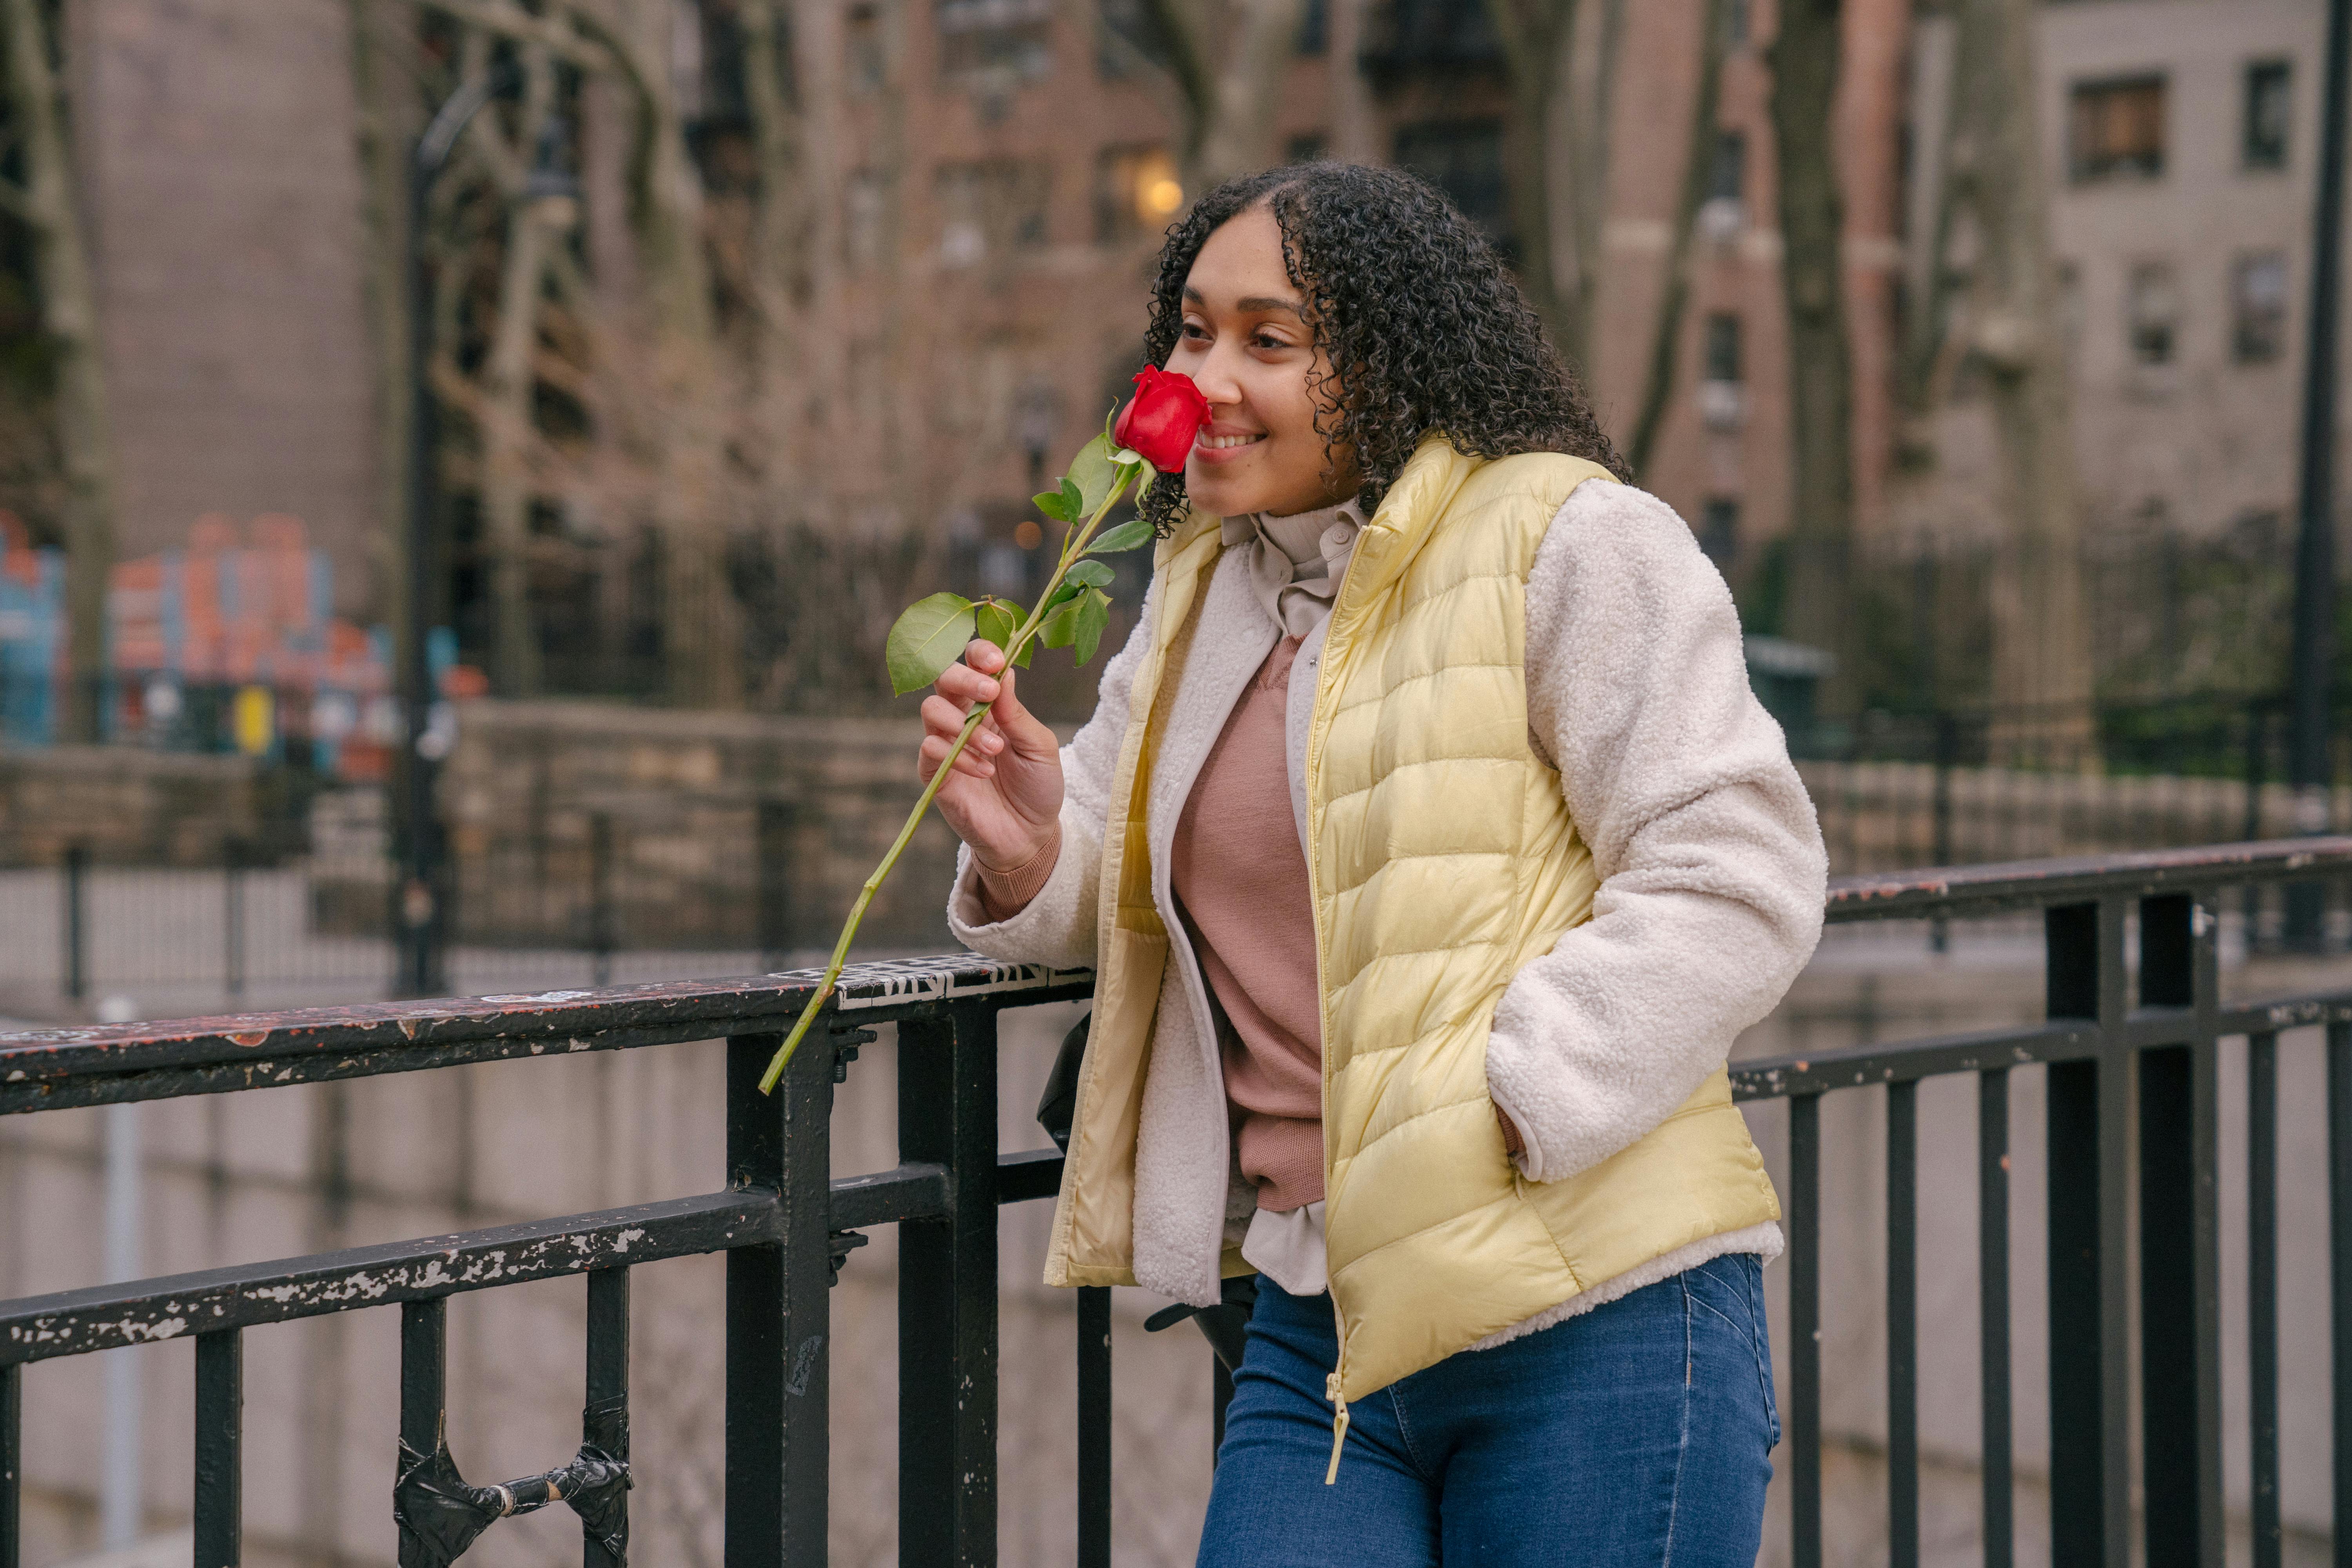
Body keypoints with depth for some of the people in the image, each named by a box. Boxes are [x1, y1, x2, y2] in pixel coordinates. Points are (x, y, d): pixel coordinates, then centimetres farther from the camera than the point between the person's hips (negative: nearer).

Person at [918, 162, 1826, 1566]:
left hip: (1594, 1328, -5)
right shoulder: (1207, 588, 16)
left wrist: (1495, 1111, -19)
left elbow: (1734, 885, -12)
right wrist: (1031, 855, 2)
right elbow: (1127, 899, 26)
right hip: (1324, 1337, 6)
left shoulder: (1571, 544, -6)